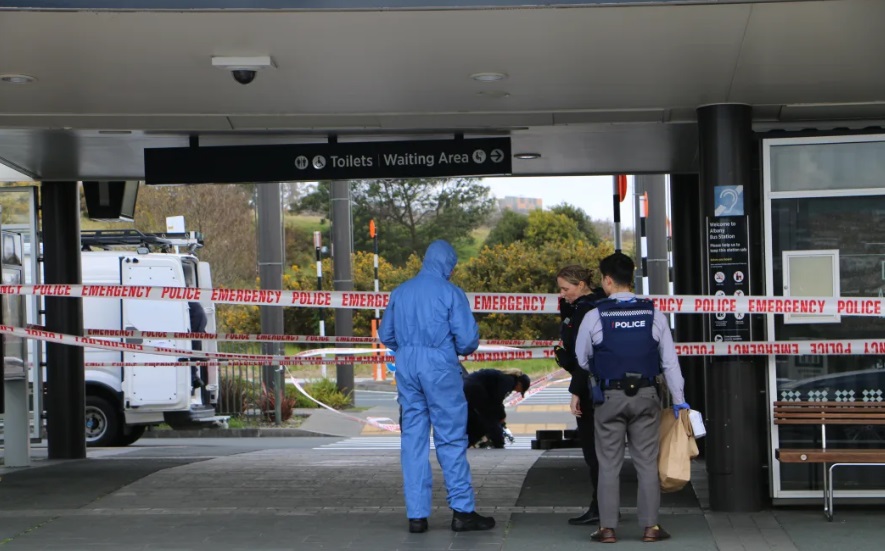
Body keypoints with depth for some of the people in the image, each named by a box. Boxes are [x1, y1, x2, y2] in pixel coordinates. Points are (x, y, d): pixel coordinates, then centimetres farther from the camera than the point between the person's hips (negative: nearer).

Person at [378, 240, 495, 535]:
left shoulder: (400, 291, 9)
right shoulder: (450, 292, -5)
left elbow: (385, 334, 14)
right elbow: (467, 338, -9)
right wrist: (460, 349, 12)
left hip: (406, 367, 5)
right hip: (440, 367, -4)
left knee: (413, 439, 7)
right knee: (451, 439, 2)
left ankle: (416, 515, 8)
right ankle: (462, 510, 3)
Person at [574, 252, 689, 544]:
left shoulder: (595, 316, -5)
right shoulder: (653, 314, 0)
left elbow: (581, 360, 5)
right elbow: (670, 361, 4)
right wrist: (679, 400, 11)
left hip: (609, 396, -1)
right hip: (645, 395, 2)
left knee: (609, 463, 5)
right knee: (647, 462, 6)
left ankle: (607, 527, 5)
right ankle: (651, 526, 6)